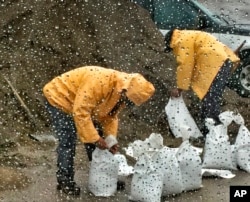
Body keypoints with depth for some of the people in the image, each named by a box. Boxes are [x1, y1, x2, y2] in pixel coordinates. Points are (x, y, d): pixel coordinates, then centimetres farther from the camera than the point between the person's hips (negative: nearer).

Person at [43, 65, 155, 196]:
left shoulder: (121, 92, -9)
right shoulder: (100, 81, -38)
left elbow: (110, 116, 2)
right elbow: (80, 112, -37)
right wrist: (94, 138, -33)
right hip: (59, 98, -9)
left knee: (95, 138, 7)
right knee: (68, 142, -16)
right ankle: (64, 181, -6)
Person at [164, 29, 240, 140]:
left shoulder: (183, 40, -2)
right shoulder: (190, 38, 29)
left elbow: (185, 66, -8)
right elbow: (191, 64, 24)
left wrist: (180, 88, -1)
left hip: (216, 63, -11)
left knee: (210, 101, -12)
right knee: (210, 100, 15)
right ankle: (206, 130, 21)